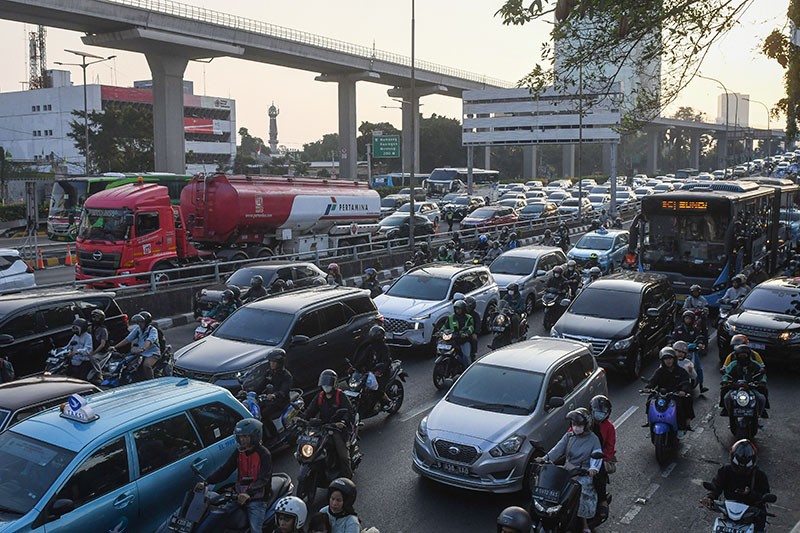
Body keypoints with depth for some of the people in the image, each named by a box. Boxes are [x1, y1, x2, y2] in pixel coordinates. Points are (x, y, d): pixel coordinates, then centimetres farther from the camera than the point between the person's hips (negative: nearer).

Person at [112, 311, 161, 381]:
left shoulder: (153, 330, -13)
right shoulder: (137, 329, 7)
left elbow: (149, 341, -32)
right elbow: (128, 339, 4)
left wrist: (142, 349, -51)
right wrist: (115, 346, -6)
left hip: (152, 353, -7)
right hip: (141, 354, 7)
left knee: (146, 365, -34)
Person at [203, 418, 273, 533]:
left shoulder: (263, 454, -13)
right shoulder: (239, 452, 7)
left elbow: (263, 479, -23)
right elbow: (225, 469, 1)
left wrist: (248, 493, -39)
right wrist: (206, 482, -13)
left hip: (257, 498, -6)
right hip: (240, 495, 6)